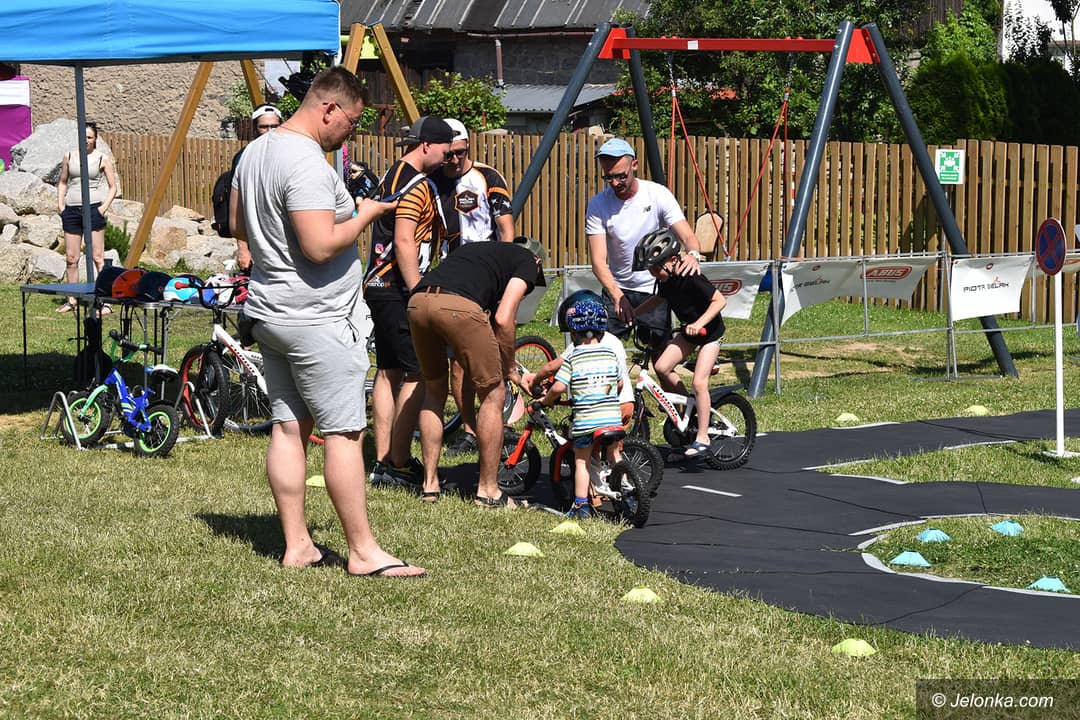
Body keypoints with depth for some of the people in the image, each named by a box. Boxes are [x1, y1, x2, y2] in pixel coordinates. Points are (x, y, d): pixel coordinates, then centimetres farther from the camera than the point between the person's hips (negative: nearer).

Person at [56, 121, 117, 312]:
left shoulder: (102, 159, 2)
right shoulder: (69, 156, 11)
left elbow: (113, 187, 4)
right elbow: (62, 182, 20)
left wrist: (104, 207, -8)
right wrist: (60, 204, 8)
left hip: (93, 209, -4)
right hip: (71, 210, 4)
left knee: (98, 257, -6)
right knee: (71, 258, 6)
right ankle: (71, 301, 14)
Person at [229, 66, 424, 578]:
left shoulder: (254, 152, 11)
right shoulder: (308, 163, -20)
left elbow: (238, 225, 21)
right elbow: (322, 247, -25)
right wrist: (365, 214, -12)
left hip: (269, 313, 10)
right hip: (317, 320, -10)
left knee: (288, 428, 11)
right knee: (344, 432, -4)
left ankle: (296, 545, 15)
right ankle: (363, 551, -1)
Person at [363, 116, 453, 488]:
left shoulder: (392, 176, 18)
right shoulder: (416, 184, -14)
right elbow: (404, 243, -21)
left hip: (378, 286, 11)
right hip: (398, 290, -11)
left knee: (389, 372, 12)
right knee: (416, 375, -8)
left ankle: (382, 462, 15)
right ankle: (399, 466, -8)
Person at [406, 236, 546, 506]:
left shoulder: (473, 249, 40)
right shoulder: (527, 261, 21)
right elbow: (503, 320, 7)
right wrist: (510, 368, 21)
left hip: (417, 301, 7)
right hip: (457, 307, -7)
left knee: (434, 391, 26)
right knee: (493, 394, 11)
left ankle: (429, 485, 27)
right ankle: (488, 490, 15)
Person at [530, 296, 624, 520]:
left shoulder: (572, 358, -4)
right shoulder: (611, 354, 6)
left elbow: (558, 387, -10)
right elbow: (620, 383, 14)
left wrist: (546, 400, 10)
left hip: (584, 419, -3)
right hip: (612, 417, 3)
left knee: (581, 460, 7)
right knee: (614, 455, 19)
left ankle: (581, 504, 4)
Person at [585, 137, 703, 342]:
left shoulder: (658, 194, -12)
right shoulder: (598, 205, -10)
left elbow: (688, 236, -17)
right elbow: (598, 260, -16)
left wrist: (693, 255, -43)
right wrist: (617, 296, -33)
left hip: (654, 289, -1)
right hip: (617, 289, 1)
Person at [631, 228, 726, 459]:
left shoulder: (691, 278, -29)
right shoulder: (665, 279, -6)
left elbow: (719, 300, -28)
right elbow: (658, 298, 16)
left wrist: (699, 323, -37)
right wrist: (632, 313, 7)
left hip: (710, 329, -7)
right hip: (689, 329, 7)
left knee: (699, 383, -14)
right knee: (662, 367, -10)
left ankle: (702, 438, -4)